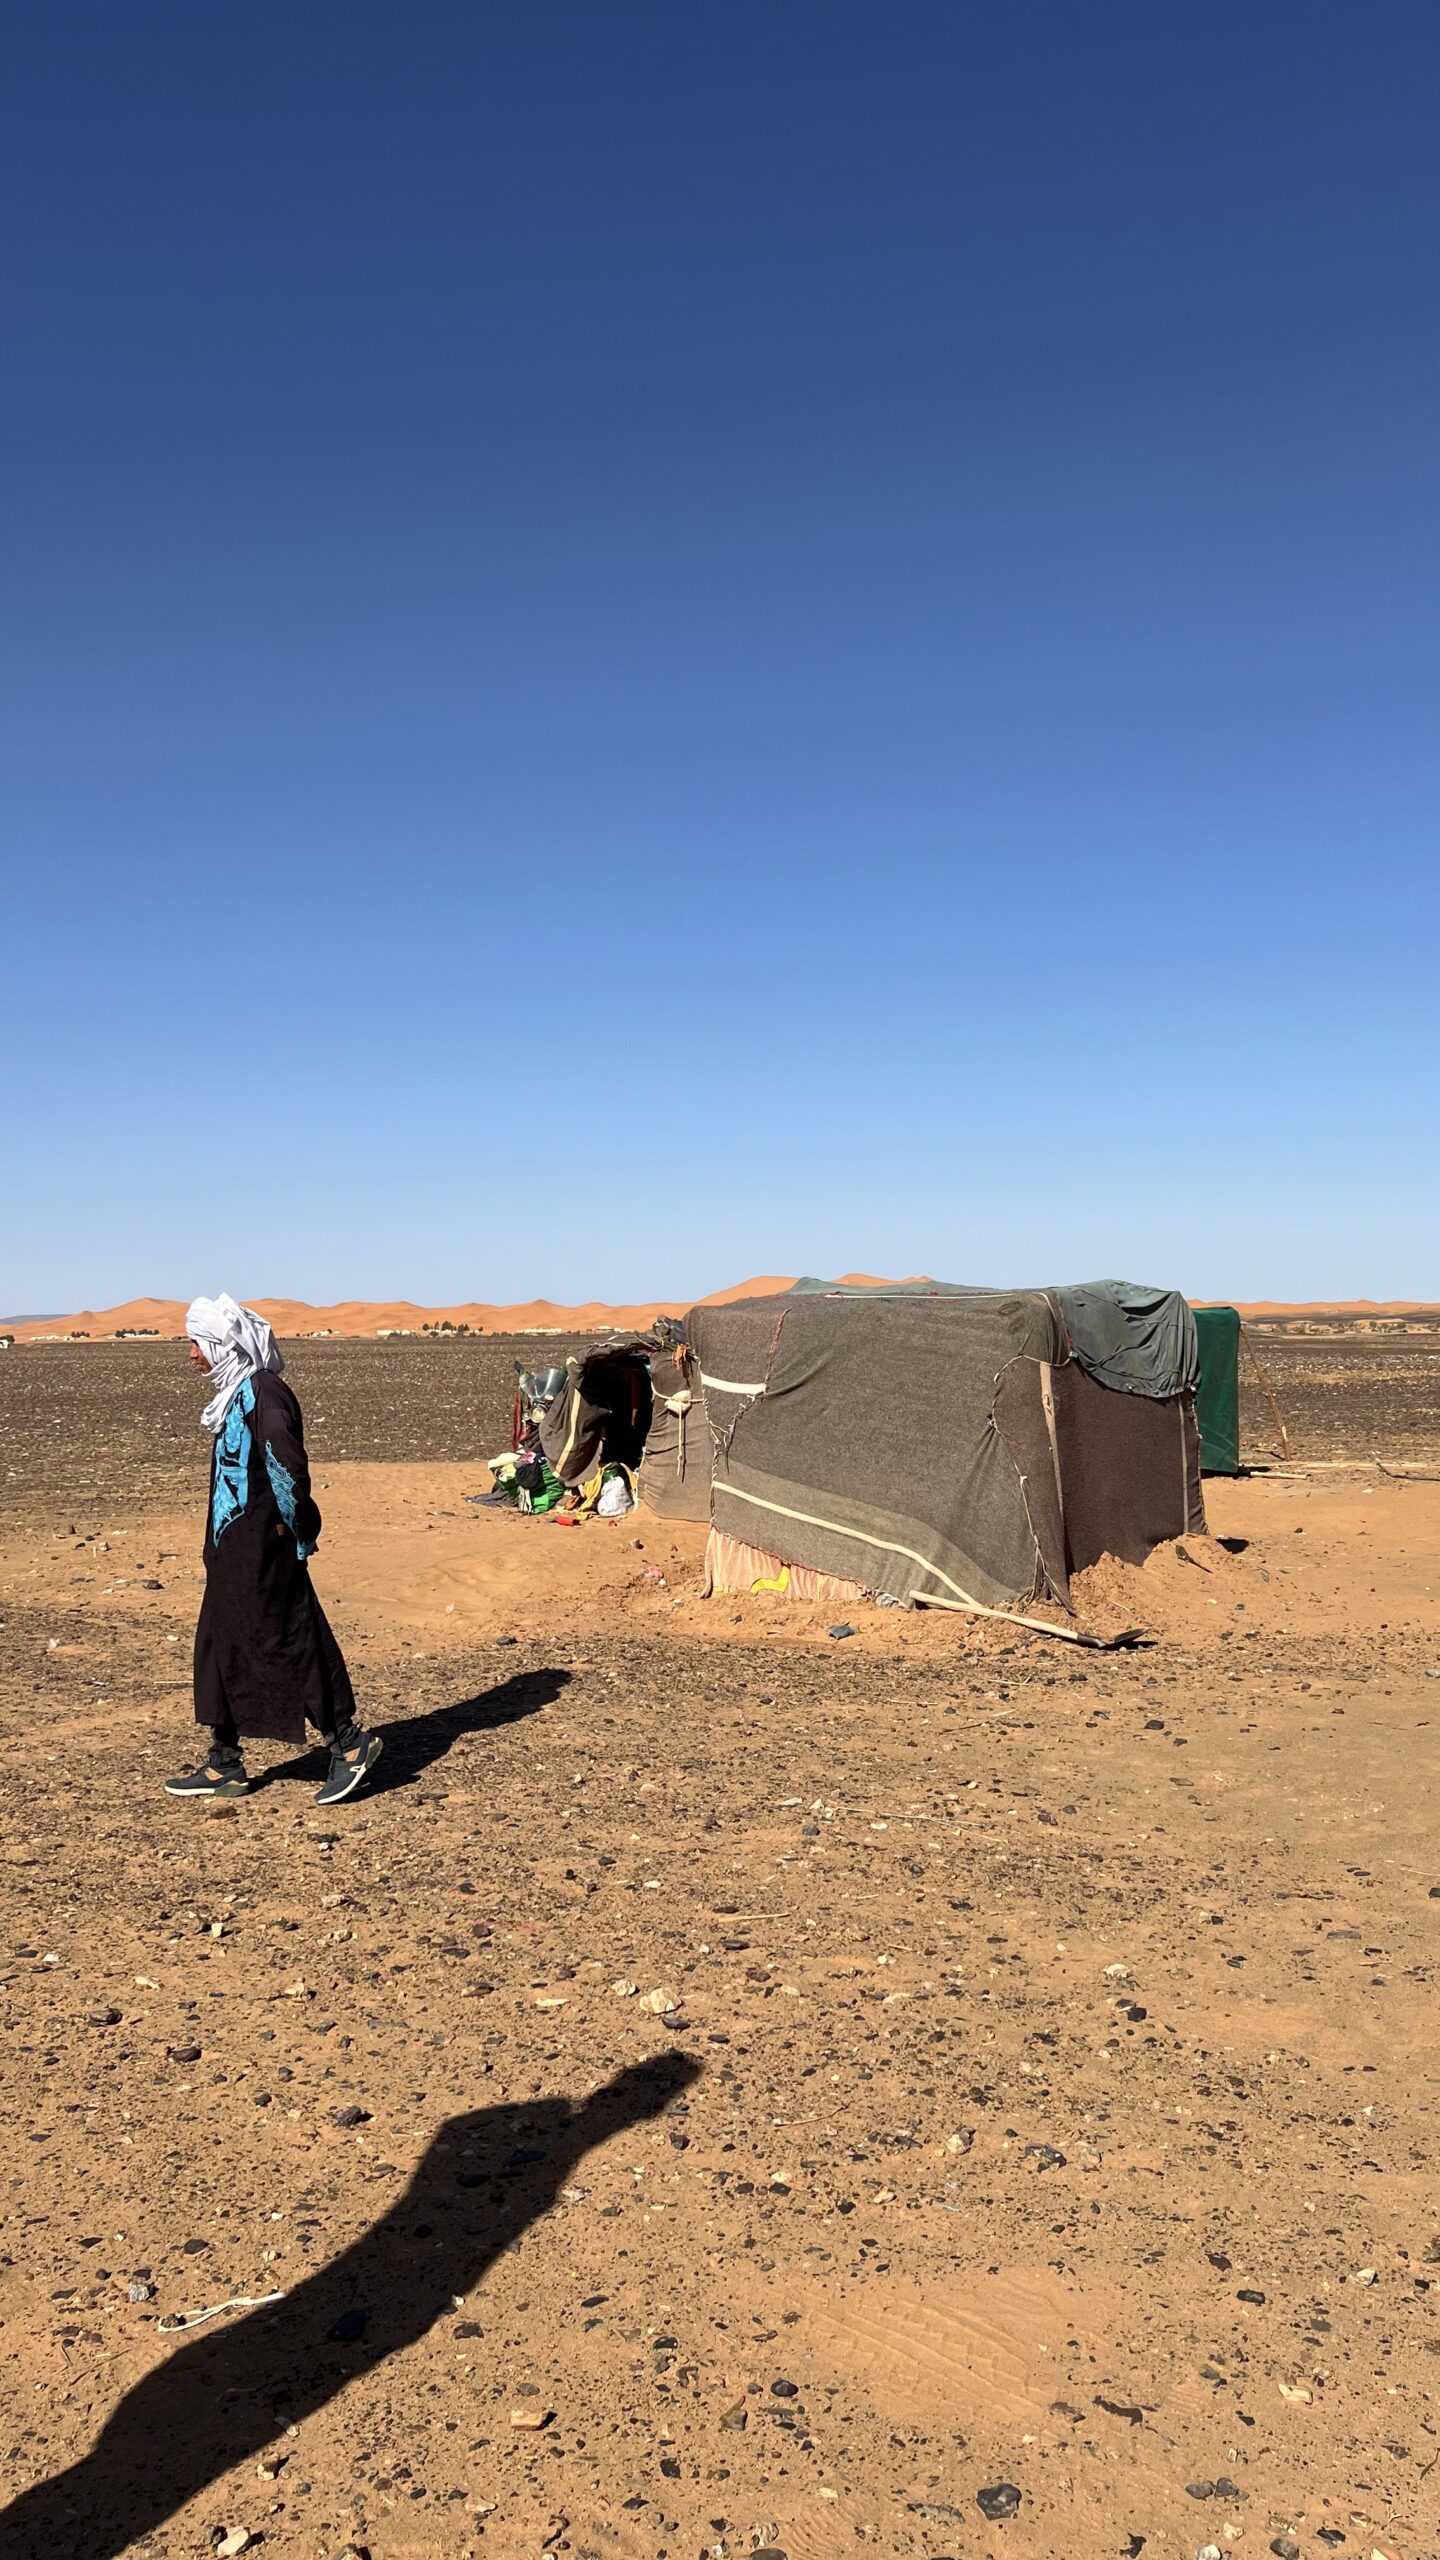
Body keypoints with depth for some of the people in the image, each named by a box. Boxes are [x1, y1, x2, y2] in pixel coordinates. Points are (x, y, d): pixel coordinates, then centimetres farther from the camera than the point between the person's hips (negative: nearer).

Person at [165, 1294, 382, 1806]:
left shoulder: (261, 1391, -18)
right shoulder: (239, 1390, 12)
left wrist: (294, 1526, -17)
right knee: (222, 1647, 14)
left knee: (285, 1644, -3)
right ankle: (224, 1764, 24)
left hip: (259, 1548, -10)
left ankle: (349, 1743, 8)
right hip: (234, 1547, 10)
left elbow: (286, 1462, -29)